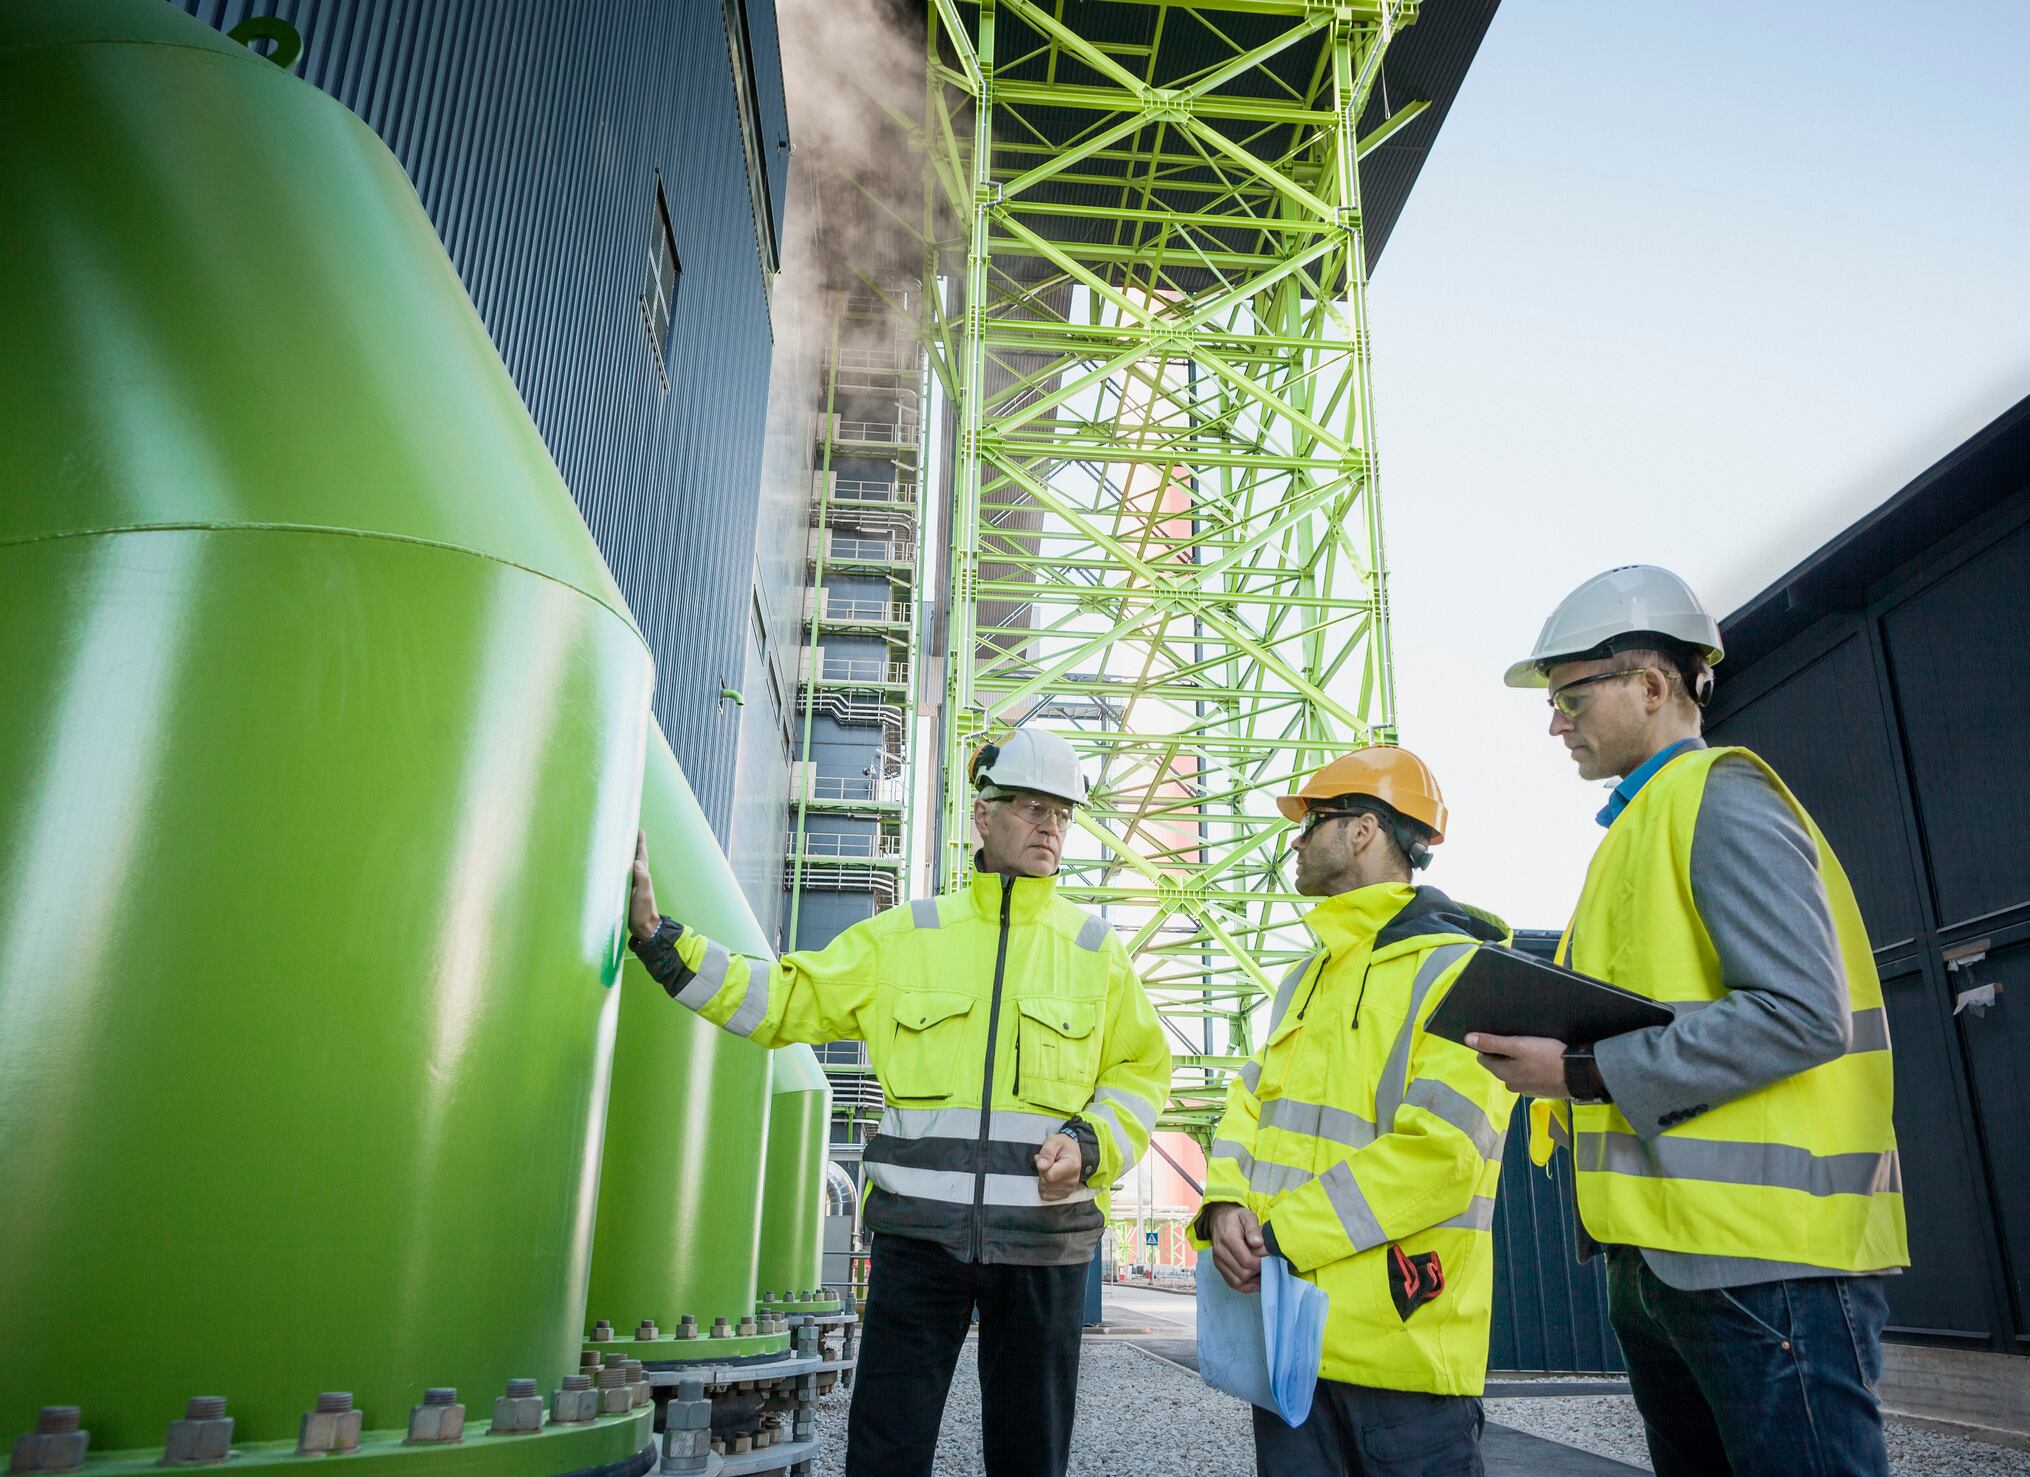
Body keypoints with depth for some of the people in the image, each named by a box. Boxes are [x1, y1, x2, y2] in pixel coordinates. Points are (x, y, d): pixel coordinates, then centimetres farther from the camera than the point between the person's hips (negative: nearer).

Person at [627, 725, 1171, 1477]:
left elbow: (1141, 1070, 11)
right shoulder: (906, 935, 6)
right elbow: (786, 1001, 5)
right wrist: (661, 940, -3)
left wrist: (1092, 1143, -8)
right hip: (919, 1233, 0)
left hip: (1043, 1242, 1)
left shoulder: (1094, 947, 7)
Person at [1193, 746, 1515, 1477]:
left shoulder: (1459, 971, -10)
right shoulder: (1306, 979, 18)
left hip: (1401, 1337, -7)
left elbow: (1441, 1150, -20)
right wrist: (1225, 1206, -8)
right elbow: (1248, 1105, 13)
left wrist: (1286, 1235, -18)